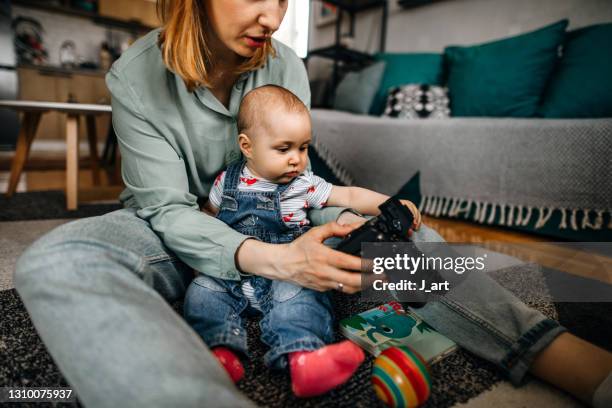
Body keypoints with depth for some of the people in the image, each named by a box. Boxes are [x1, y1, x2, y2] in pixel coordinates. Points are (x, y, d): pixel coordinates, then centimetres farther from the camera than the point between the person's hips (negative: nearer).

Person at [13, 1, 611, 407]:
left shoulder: (286, 67, -5)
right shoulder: (136, 77, -15)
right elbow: (169, 209, -20)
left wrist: (346, 221, -23)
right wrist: (276, 260, -36)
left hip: (267, 223, 3)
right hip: (174, 233, -2)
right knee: (53, 263, -35)